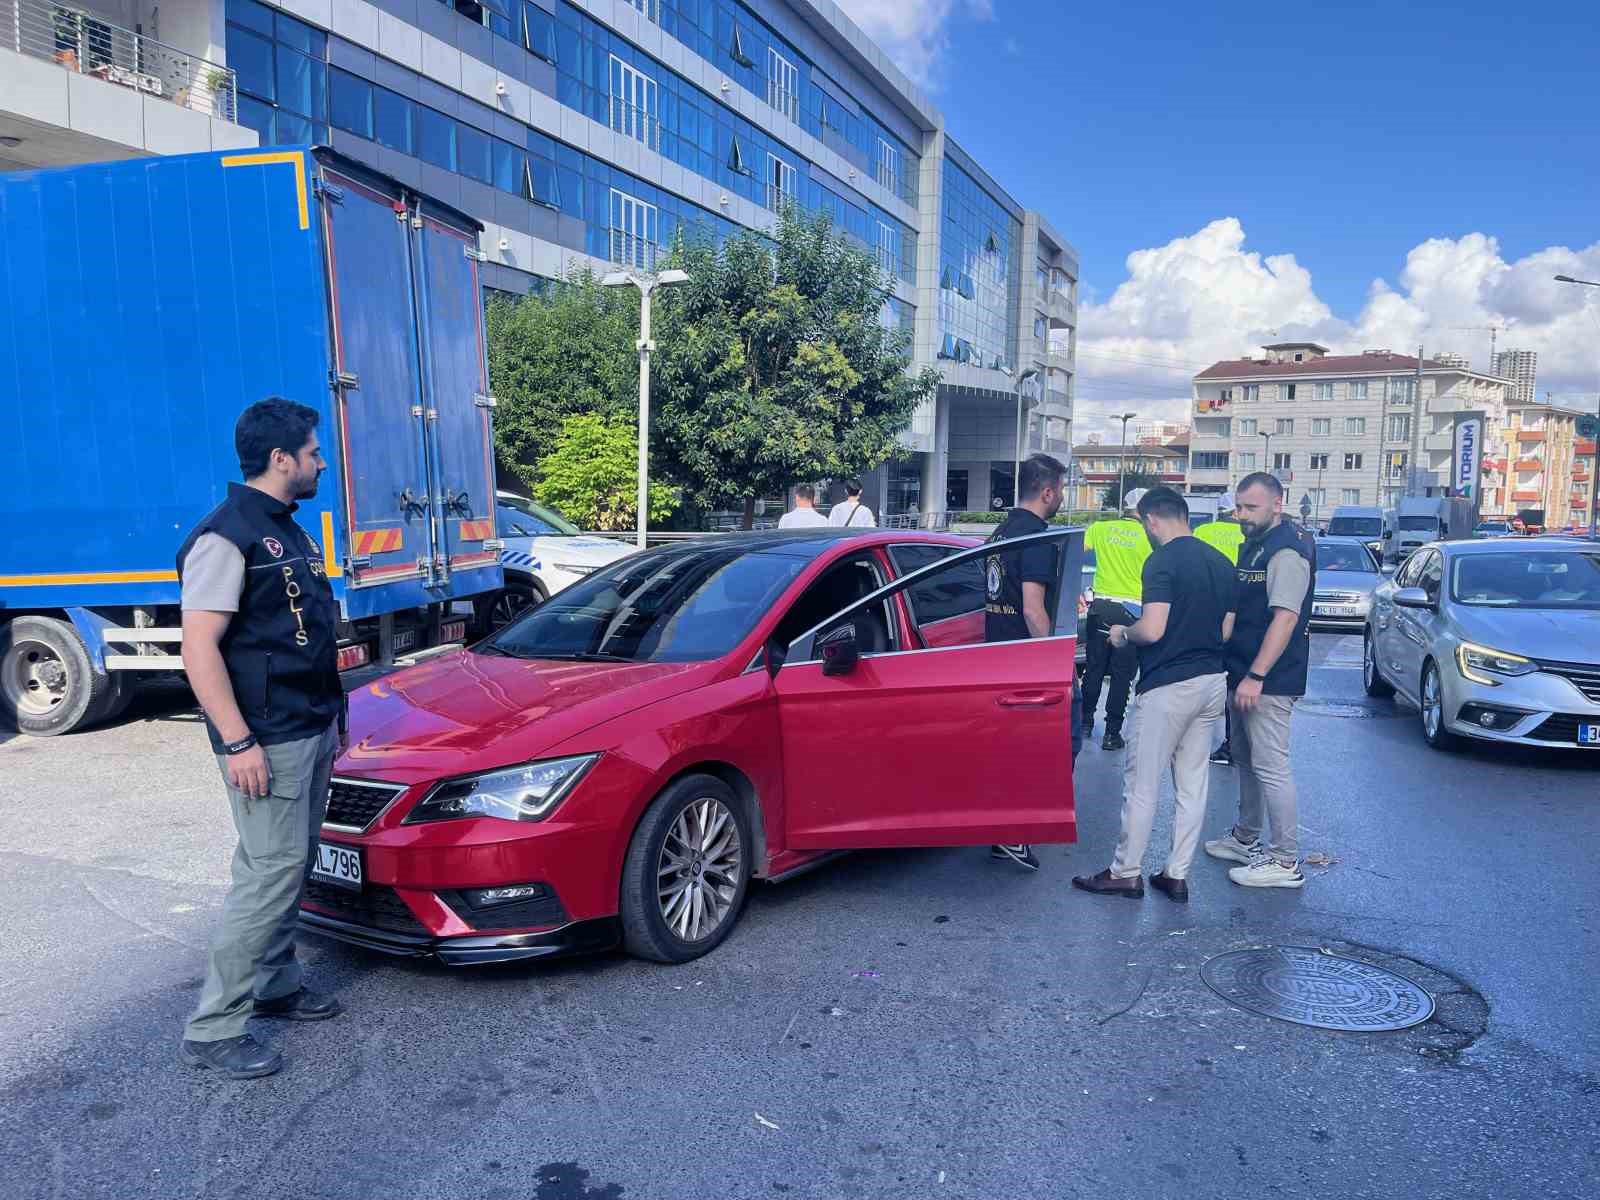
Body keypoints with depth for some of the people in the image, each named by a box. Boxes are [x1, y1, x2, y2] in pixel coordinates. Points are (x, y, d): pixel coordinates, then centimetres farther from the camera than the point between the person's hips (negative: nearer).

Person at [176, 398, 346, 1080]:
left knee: (290, 866, 17)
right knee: (270, 873, -8)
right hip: (268, 741, -9)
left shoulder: (289, 531, 15)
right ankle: (213, 1030, 2)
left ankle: (277, 984, 30)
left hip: (312, 730, 9)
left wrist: (330, 716, 21)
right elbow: (200, 649, -20)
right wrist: (239, 742, -23)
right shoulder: (226, 536, -15)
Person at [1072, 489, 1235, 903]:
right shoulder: (1222, 563, 9)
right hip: (1212, 682, 8)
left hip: (1168, 685, -8)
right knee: (1193, 785, 11)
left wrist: (1123, 633, -2)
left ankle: (1125, 873, 12)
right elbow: (1225, 631, 12)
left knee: (1142, 784, 3)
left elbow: (1153, 630, -22)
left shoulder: (1162, 561, -15)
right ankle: (1177, 875, 17)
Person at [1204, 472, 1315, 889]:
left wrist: (1256, 676, -28)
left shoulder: (1287, 552, -16)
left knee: (1270, 766, -6)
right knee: (1246, 760, 18)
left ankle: (1285, 861, 1)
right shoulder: (1253, 545, 16)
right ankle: (1246, 839, 32)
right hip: (1245, 675, 10)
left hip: (1269, 681, -10)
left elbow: (1285, 618, -24)